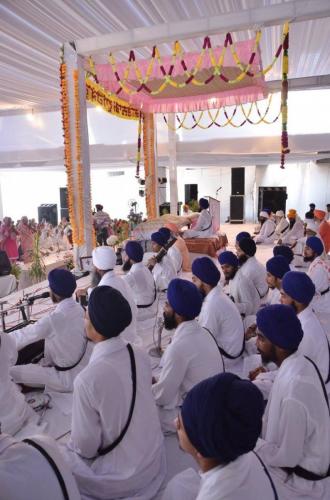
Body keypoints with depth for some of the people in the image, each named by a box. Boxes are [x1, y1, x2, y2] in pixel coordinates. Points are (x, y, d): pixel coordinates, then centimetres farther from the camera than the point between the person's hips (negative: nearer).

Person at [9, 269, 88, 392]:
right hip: (84, 371, 8)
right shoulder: (79, 309, -4)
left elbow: (23, 336, -12)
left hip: (69, 379, -8)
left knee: (12, 373, -4)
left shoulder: (53, 320, -27)